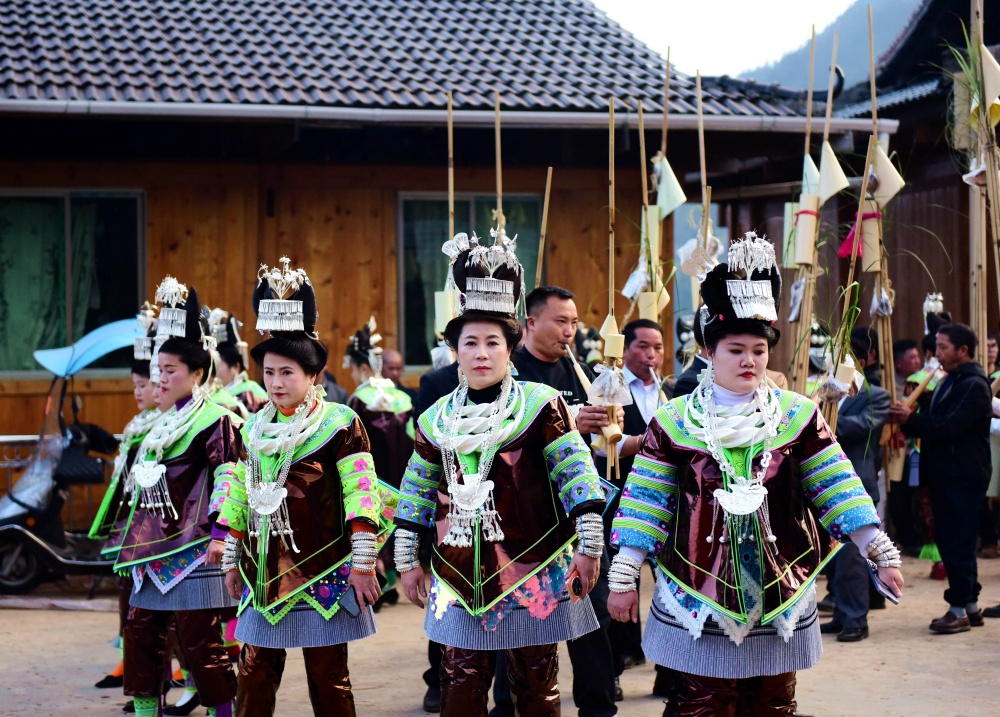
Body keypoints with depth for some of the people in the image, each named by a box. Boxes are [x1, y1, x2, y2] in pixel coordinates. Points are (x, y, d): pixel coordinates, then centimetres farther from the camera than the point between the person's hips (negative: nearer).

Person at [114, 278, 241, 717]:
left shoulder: (215, 421, -9)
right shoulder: (162, 424, 16)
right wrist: (137, 543, 22)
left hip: (193, 553, -9)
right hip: (154, 550, 9)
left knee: (200, 641, -5)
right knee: (141, 633, 10)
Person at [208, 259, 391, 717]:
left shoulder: (340, 424, -6)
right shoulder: (254, 429, 11)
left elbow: (361, 494, -9)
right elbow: (237, 495, 17)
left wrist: (362, 563, -13)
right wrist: (231, 560, 17)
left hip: (322, 574, -5)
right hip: (265, 574, 5)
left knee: (328, 679, 4)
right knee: (254, 675, 6)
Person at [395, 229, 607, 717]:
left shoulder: (541, 405, -6)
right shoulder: (435, 419, 7)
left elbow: (577, 478, -7)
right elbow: (417, 494, 15)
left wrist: (589, 546, -10)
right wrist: (408, 560, 14)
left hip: (532, 569, -3)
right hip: (459, 578, 3)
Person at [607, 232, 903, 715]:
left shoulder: (798, 416, 4)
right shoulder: (674, 422, 0)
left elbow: (839, 490, 4)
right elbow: (646, 504, 0)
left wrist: (881, 552, -1)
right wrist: (623, 576, -3)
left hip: (778, 593, 2)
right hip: (699, 593, -2)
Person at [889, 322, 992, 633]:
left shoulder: (974, 386, -13)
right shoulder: (949, 382, 19)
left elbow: (949, 426, -22)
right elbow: (933, 423, 17)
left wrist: (910, 419, -18)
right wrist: (908, 422, -1)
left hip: (963, 477, -10)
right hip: (944, 476, 10)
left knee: (957, 543, -7)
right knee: (949, 540, 12)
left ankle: (959, 610, -2)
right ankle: (970, 605, 20)